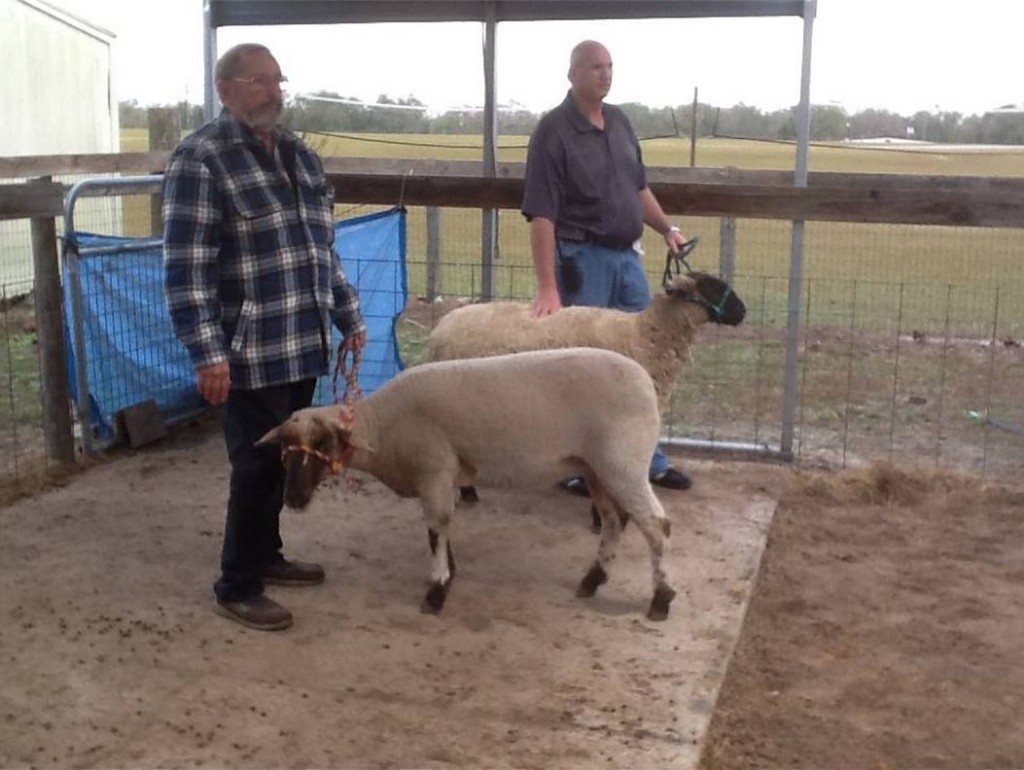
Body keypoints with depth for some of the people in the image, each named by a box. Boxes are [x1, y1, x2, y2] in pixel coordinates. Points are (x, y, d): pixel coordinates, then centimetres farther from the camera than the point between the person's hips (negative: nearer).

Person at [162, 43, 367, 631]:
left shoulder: (300, 156, 13)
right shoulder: (200, 160, -10)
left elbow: (324, 247, 21)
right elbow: (186, 265, -15)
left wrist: (350, 317, 20)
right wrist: (208, 351, -21)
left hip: (304, 344, 7)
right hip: (251, 351, -7)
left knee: (284, 458, 17)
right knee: (259, 465, -2)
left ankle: (266, 554, 35)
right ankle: (237, 586, 13)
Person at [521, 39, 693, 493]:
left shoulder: (619, 122, 9)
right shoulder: (553, 130, -14)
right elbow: (541, 214, -20)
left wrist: (667, 228, 11)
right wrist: (548, 286, -25)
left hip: (627, 256, 8)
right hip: (583, 259, -8)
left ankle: (648, 460, 28)